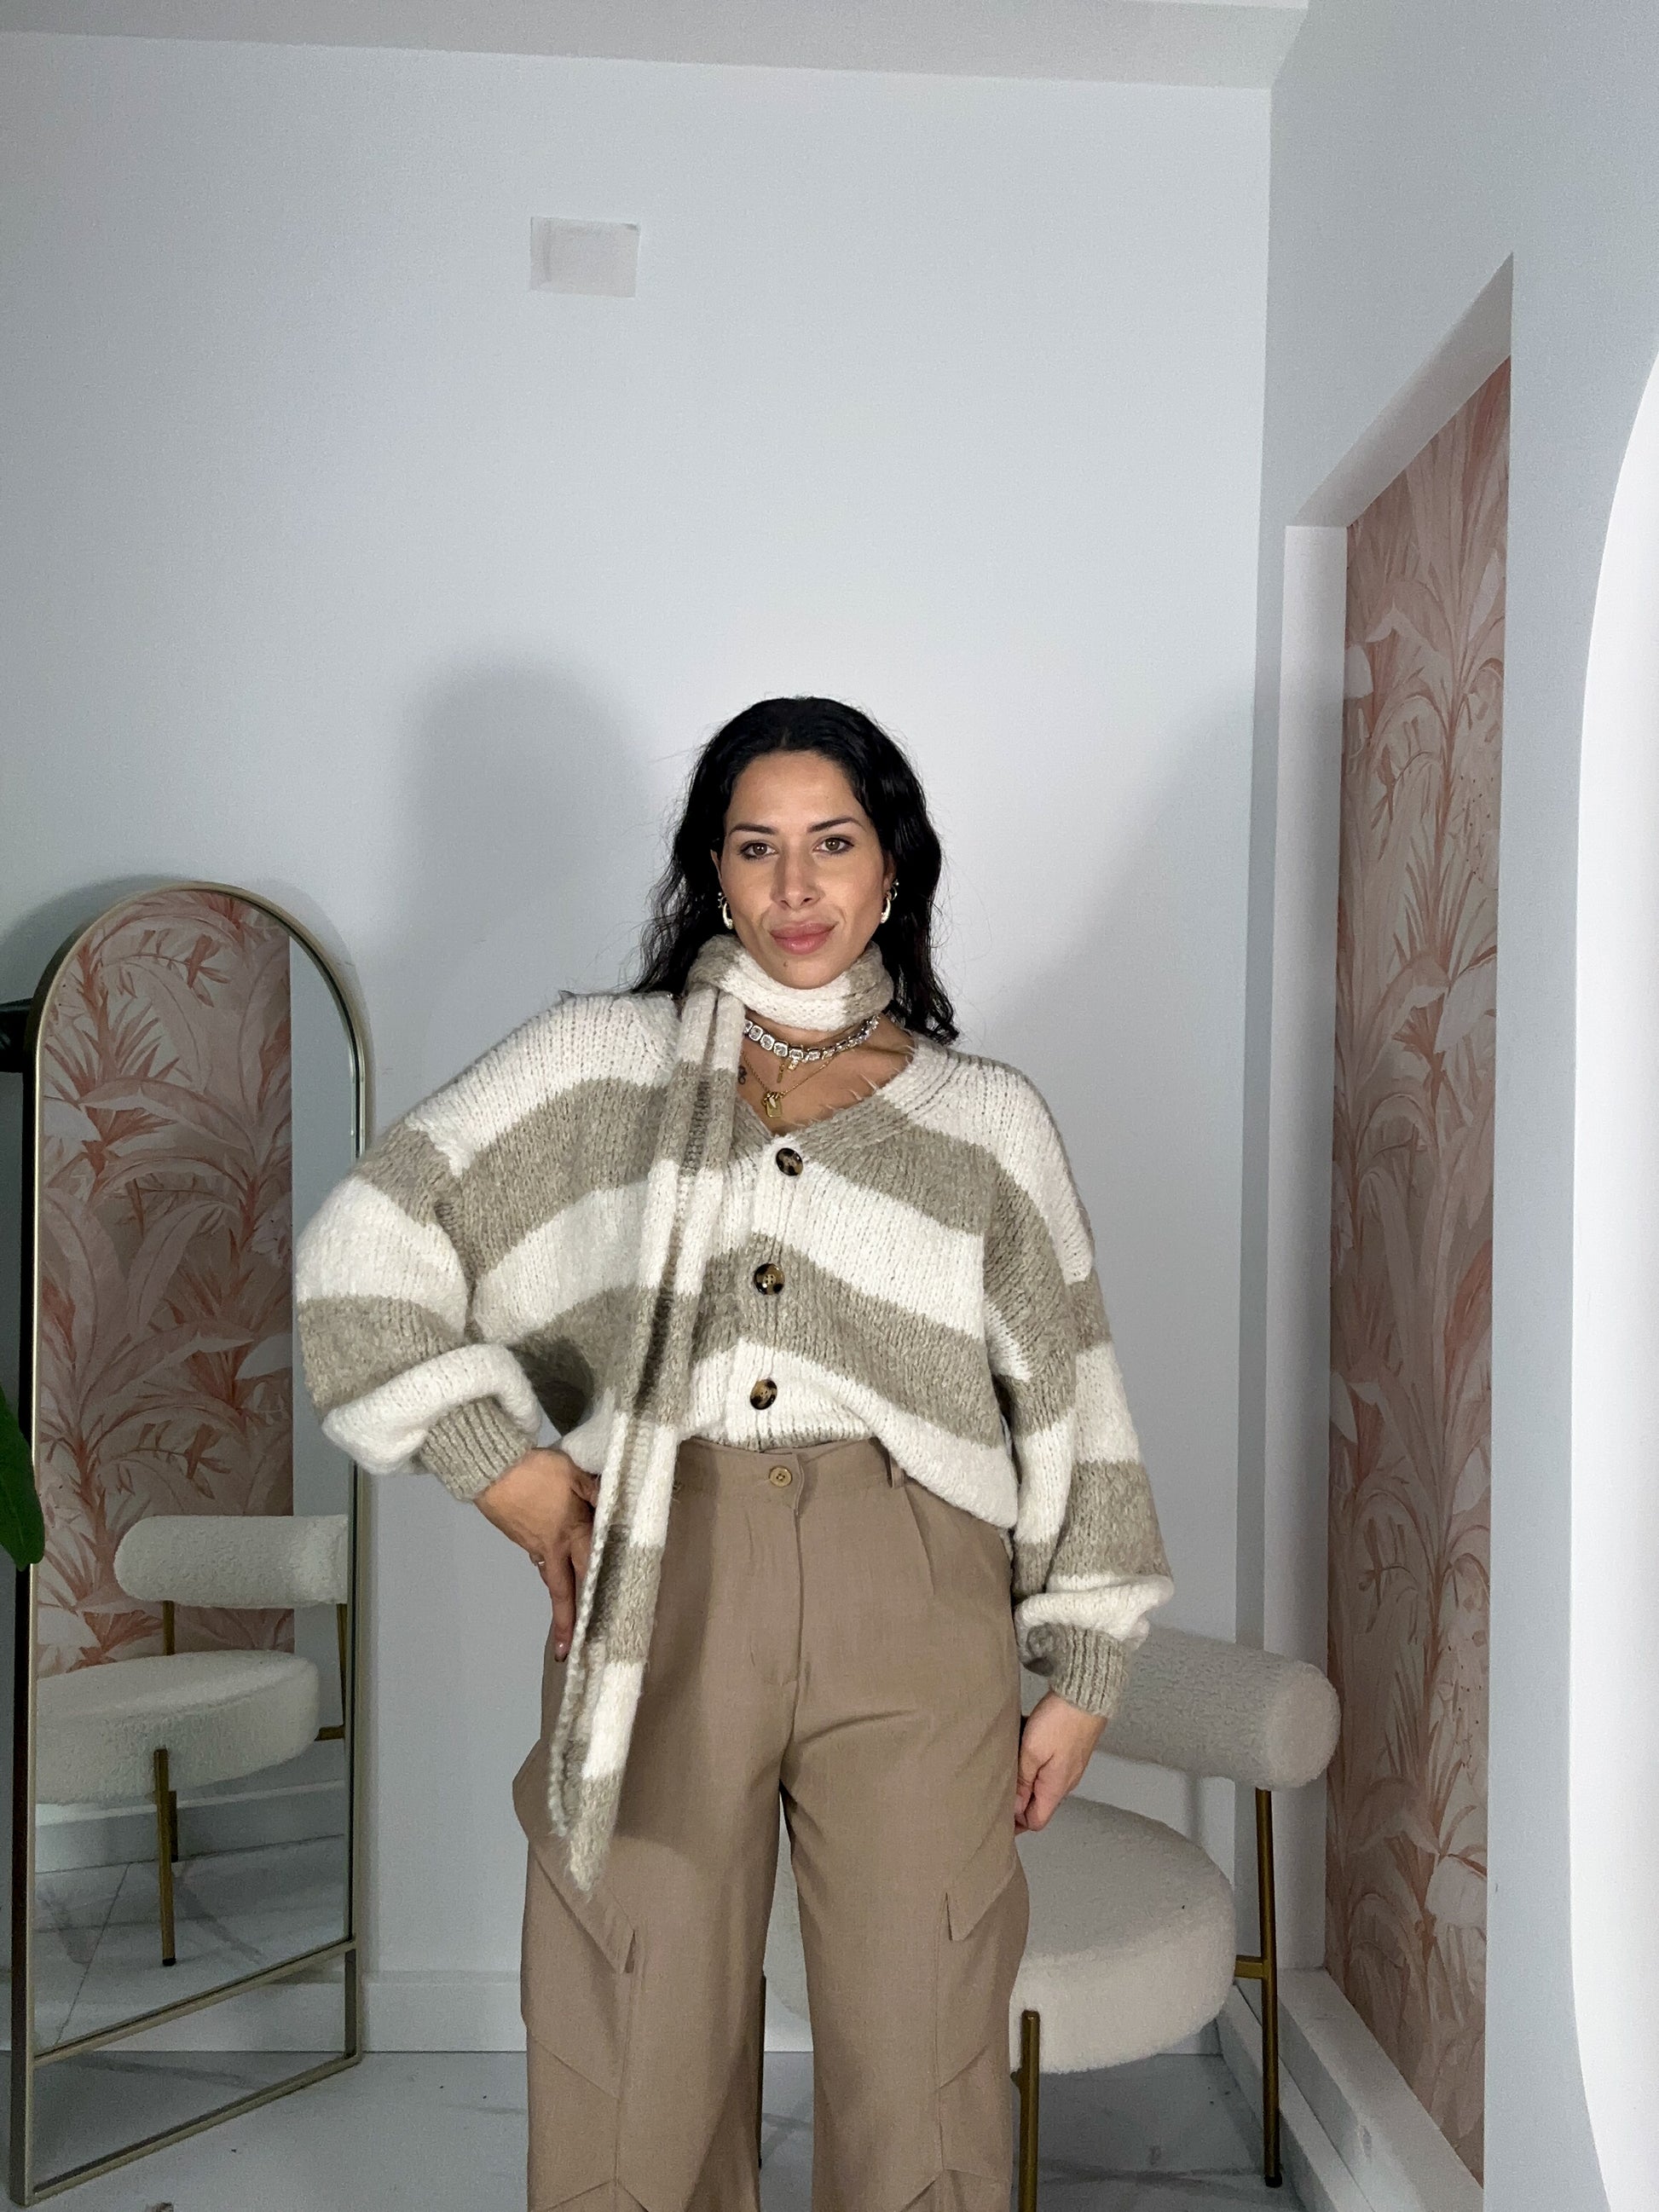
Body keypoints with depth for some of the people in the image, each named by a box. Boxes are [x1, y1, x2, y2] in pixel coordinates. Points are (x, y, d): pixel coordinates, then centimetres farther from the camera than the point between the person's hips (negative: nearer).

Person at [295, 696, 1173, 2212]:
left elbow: (1069, 1400, 13)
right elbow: (370, 1244, 9)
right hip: (655, 1595, 0)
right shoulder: (601, 1061, 12)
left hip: (914, 1622, 1)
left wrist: (1080, 1677, 9)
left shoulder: (991, 1118, 13)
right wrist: (511, 1475, 2)